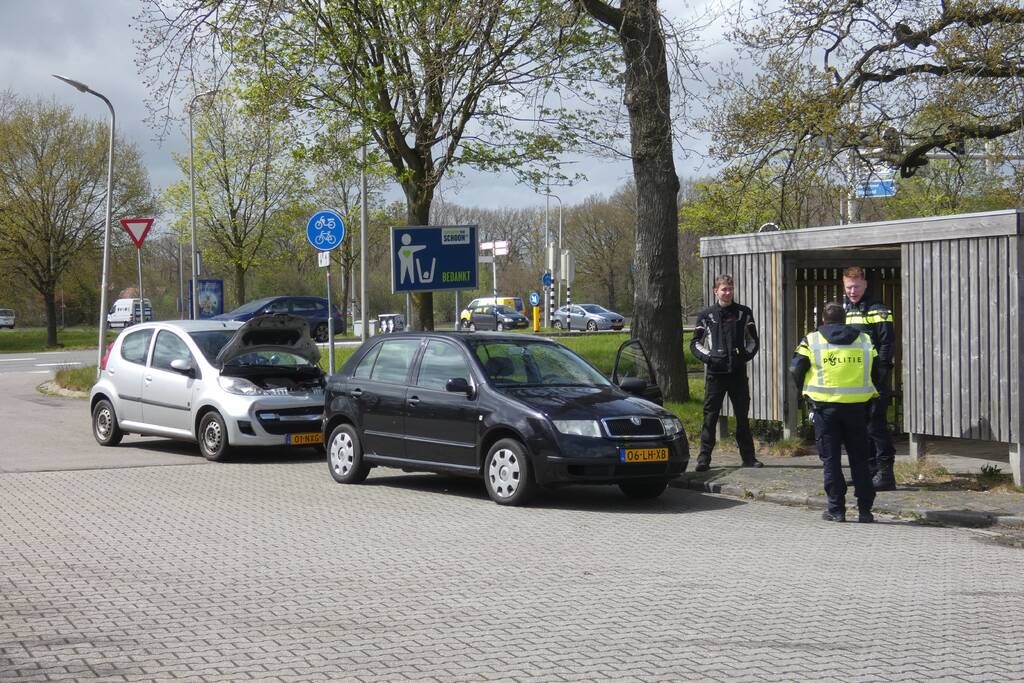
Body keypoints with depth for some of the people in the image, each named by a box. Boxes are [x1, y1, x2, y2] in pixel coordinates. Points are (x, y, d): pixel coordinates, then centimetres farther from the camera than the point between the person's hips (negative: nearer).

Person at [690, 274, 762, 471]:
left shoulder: (744, 313, 8)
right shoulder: (706, 315, 5)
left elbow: (753, 340, 15)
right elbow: (695, 343, 8)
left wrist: (746, 355, -3)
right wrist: (707, 357, -8)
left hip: (738, 372, 2)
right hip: (715, 372, -2)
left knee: (742, 415, 7)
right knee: (710, 415, -3)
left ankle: (748, 456, 14)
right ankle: (704, 457, -2)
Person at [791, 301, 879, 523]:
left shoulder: (812, 341, 0)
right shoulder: (865, 341, 8)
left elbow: (796, 370, -4)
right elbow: (875, 373, 9)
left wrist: (805, 392, 13)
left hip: (825, 407, -2)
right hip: (857, 407, 2)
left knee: (831, 459, 5)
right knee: (859, 459, 10)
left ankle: (836, 510, 3)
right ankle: (864, 509, 9)